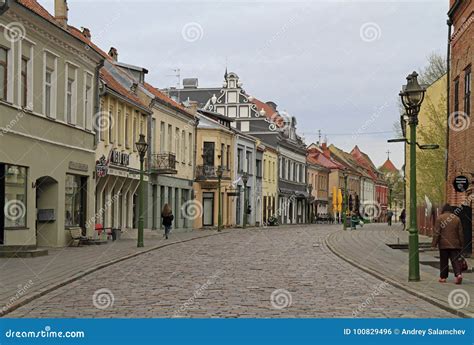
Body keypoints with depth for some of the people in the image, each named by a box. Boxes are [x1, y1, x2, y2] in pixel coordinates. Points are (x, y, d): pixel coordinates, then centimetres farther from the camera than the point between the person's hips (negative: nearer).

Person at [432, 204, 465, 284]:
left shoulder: (440, 218, -4)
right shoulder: (457, 218, 6)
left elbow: (437, 232, -8)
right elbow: (460, 233, 10)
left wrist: (434, 243, -4)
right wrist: (462, 244, 17)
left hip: (444, 244, -2)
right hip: (455, 244, 2)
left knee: (443, 261, 7)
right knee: (455, 260, 3)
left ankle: (443, 277, 12)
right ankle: (458, 274, -16)